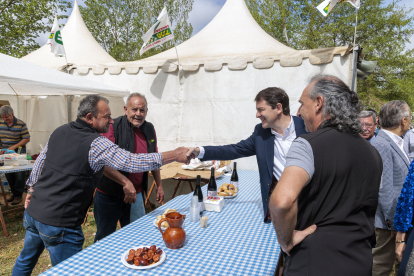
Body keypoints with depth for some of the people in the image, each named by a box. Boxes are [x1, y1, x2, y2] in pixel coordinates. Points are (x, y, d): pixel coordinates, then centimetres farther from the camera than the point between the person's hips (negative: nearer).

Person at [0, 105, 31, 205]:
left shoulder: (21, 124, -11)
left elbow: (27, 139, -11)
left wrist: (14, 147, -18)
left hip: (18, 153, -5)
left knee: (19, 174, -1)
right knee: (8, 174, 13)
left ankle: (18, 195, 11)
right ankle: (14, 193, 28)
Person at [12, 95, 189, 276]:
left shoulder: (60, 131, 3)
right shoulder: (96, 144, -21)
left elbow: (40, 162, 11)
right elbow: (134, 162, -26)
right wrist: (175, 155, -21)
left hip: (32, 211, 9)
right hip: (58, 223, -8)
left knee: (25, 261, 30)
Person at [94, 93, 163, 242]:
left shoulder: (149, 129, 3)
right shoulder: (113, 127, -15)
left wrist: (159, 185, 15)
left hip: (136, 194, 5)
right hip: (109, 195, -4)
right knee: (105, 237, 15)